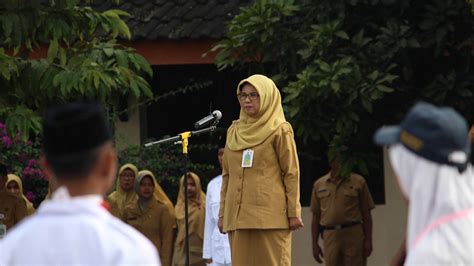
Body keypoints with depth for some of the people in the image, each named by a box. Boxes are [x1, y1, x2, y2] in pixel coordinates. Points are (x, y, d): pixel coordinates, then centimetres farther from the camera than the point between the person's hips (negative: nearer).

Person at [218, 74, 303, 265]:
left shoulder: (279, 131, 1)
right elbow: (227, 175, 17)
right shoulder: (234, 131, 15)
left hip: (270, 215, -5)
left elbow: (292, 174, -3)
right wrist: (223, 212, 12)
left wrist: (293, 213, -8)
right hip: (238, 216, 5)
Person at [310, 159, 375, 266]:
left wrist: (368, 241, -2)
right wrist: (314, 244, 9)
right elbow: (316, 216, 14)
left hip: (353, 235, -2)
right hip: (330, 236, 2)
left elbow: (366, 214, 5)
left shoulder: (358, 182, 5)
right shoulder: (319, 184, 12)